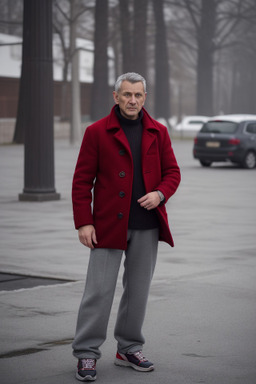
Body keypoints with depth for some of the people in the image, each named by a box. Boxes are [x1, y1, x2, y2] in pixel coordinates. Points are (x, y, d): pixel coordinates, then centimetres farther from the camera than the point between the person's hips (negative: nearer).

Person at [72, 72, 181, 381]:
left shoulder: (158, 132, 8)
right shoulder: (97, 132, -2)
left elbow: (172, 171, 12)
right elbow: (82, 179, -3)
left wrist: (160, 194, -10)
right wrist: (84, 222, -9)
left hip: (147, 226, 4)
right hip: (109, 224, -3)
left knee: (138, 289, 10)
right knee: (99, 289, -4)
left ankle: (129, 349, 23)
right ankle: (86, 354, 5)